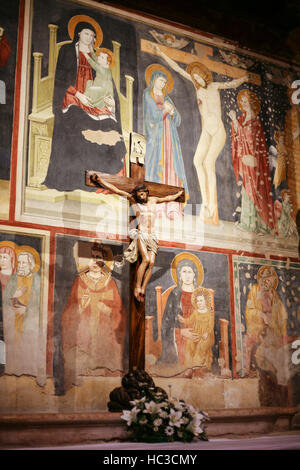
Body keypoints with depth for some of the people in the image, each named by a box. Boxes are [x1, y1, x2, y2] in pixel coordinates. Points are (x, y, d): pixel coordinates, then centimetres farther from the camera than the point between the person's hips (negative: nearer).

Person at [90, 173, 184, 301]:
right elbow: (116, 190, 4)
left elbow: (167, 198, 37)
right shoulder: (133, 200, 6)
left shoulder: (153, 200, 17)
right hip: (140, 234, -4)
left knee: (151, 263, -12)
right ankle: (137, 288, -17)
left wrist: (178, 194, 51)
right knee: (146, 259, -23)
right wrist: (100, 181, 1)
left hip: (152, 236, 4)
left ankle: (142, 290, -12)